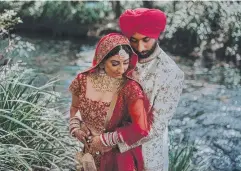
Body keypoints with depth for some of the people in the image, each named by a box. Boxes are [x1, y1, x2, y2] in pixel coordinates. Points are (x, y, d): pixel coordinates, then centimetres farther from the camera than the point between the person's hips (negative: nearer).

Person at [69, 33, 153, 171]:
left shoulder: (130, 88, -22)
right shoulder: (83, 80, -10)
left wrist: (105, 140, -22)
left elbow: (141, 129, -29)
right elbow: (75, 107, 10)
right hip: (91, 153, 4)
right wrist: (75, 128, -7)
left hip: (118, 157, -4)